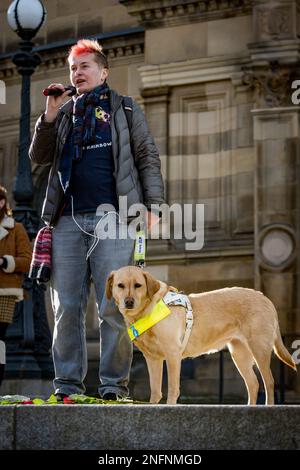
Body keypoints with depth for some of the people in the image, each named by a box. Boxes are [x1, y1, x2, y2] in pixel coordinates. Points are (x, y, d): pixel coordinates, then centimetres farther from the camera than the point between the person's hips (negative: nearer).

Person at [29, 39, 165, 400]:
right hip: (68, 220, 3)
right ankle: (67, 383, 3)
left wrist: (152, 204, -4)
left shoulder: (125, 110, 14)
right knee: (66, 308, -1)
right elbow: (38, 157, 14)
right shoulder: (64, 113, 22)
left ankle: (114, 384, -5)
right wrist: (49, 116, 1)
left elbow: (148, 157, 9)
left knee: (113, 308, -8)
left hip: (113, 217, -3)